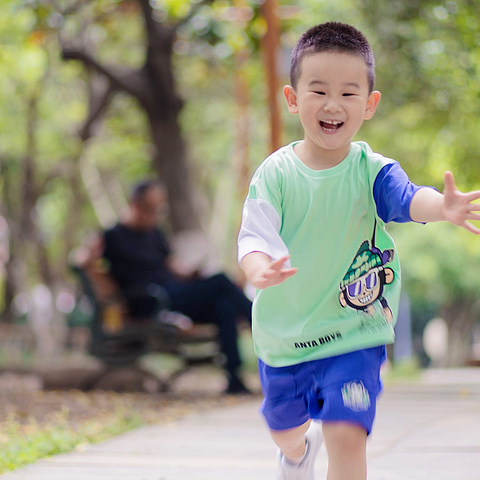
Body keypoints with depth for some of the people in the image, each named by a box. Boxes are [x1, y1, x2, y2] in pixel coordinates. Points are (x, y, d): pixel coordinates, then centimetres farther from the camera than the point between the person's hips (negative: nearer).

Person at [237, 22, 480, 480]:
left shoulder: (372, 171, -14)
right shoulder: (275, 173, -11)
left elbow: (408, 198, -33)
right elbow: (255, 233, -21)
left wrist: (442, 207, -58)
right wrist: (258, 268, -46)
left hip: (354, 334, -2)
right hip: (282, 334, 3)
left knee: (348, 438, -17)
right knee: (284, 430, 25)